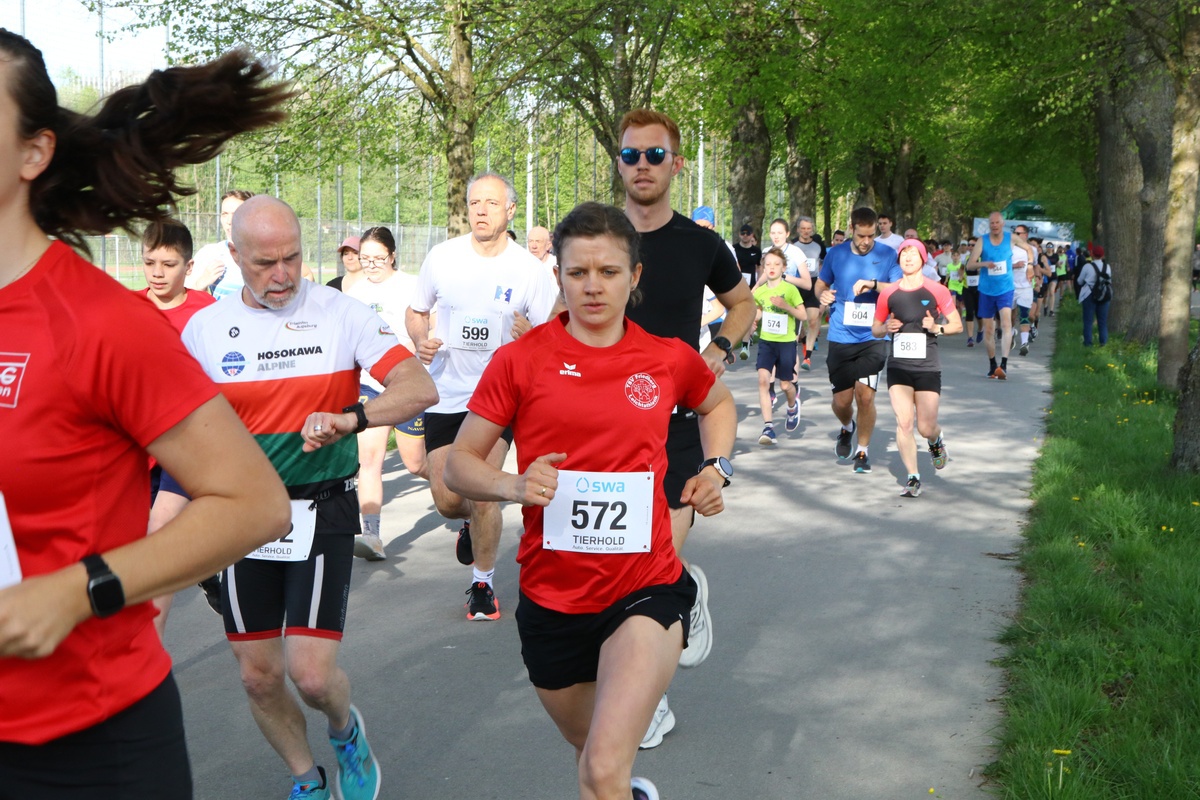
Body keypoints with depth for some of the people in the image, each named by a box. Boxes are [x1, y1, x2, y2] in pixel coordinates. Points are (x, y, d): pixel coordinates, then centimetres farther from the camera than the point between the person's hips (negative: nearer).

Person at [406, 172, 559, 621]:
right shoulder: (442, 257, -1)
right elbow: (416, 311, 13)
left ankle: (482, 585, 12)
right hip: (444, 394, 2)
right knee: (447, 499, 2)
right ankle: (471, 523, 41)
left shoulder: (531, 271, -6)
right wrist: (420, 341, -8)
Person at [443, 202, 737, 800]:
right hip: (552, 595, 1)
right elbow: (459, 463, -1)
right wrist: (514, 486, -20)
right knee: (587, 747, 25)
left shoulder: (671, 359, 0)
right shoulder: (520, 360, -5)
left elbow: (717, 403, 23)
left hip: (646, 589, -1)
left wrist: (717, 466, 7)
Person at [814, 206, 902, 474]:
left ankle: (862, 450, 10)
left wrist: (874, 284, -22)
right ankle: (847, 428, 40)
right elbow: (821, 284, 18)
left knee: (865, 395, -11)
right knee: (842, 401, 3)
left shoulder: (887, 255, 0)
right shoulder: (836, 254, 5)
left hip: (873, 338, -2)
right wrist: (823, 295, -5)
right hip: (840, 338, 2)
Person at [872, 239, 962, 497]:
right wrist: (887, 328, -7)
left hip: (927, 369, -1)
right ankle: (913, 477, 0)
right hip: (898, 367, 2)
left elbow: (957, 325, 5)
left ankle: (935, 442, 37)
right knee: (903, 422, -9)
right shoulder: (888, 294, 4)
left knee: (926, 427, 0)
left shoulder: (937, 291, -2)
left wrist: (937, 328, -14)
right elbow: (875, 329, 15)